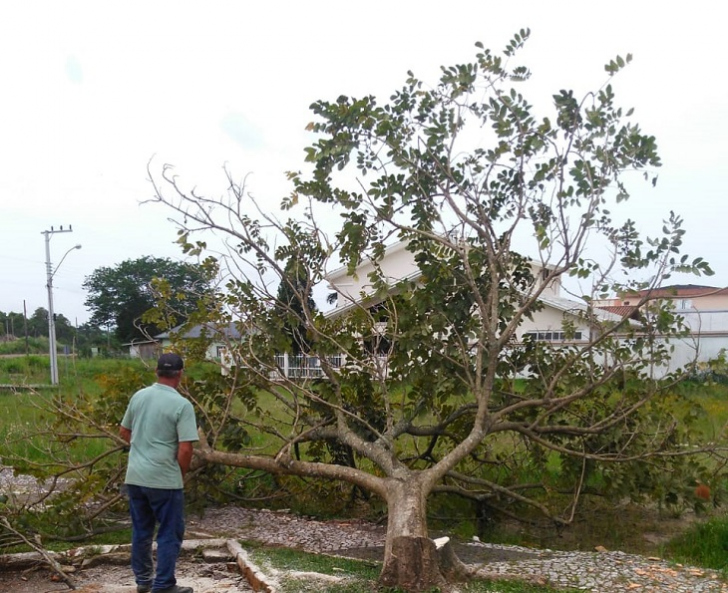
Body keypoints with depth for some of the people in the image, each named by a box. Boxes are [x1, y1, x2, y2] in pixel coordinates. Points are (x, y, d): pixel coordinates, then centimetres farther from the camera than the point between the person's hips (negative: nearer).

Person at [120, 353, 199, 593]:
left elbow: (124, 432, 16)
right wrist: (182, 474, 1)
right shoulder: (182, 405, -14)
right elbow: (185, 449, -17)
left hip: (135, 476, 6)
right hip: (164, 480, -6)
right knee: (169, 534, 6)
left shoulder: (138, 396, 4)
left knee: (141, 530, 18)